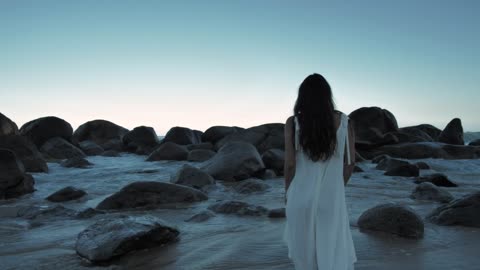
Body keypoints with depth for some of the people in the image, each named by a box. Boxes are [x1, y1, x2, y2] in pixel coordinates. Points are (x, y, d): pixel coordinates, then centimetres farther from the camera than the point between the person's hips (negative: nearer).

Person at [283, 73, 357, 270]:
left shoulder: (293, 123, -10)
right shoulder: (344, 121, -3)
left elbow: (290, 164, -10)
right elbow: (350, 162, 2)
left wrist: (288, 191, 7)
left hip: (302, 196, 0)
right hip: (332, 198, 1)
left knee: (304, 247, 20)